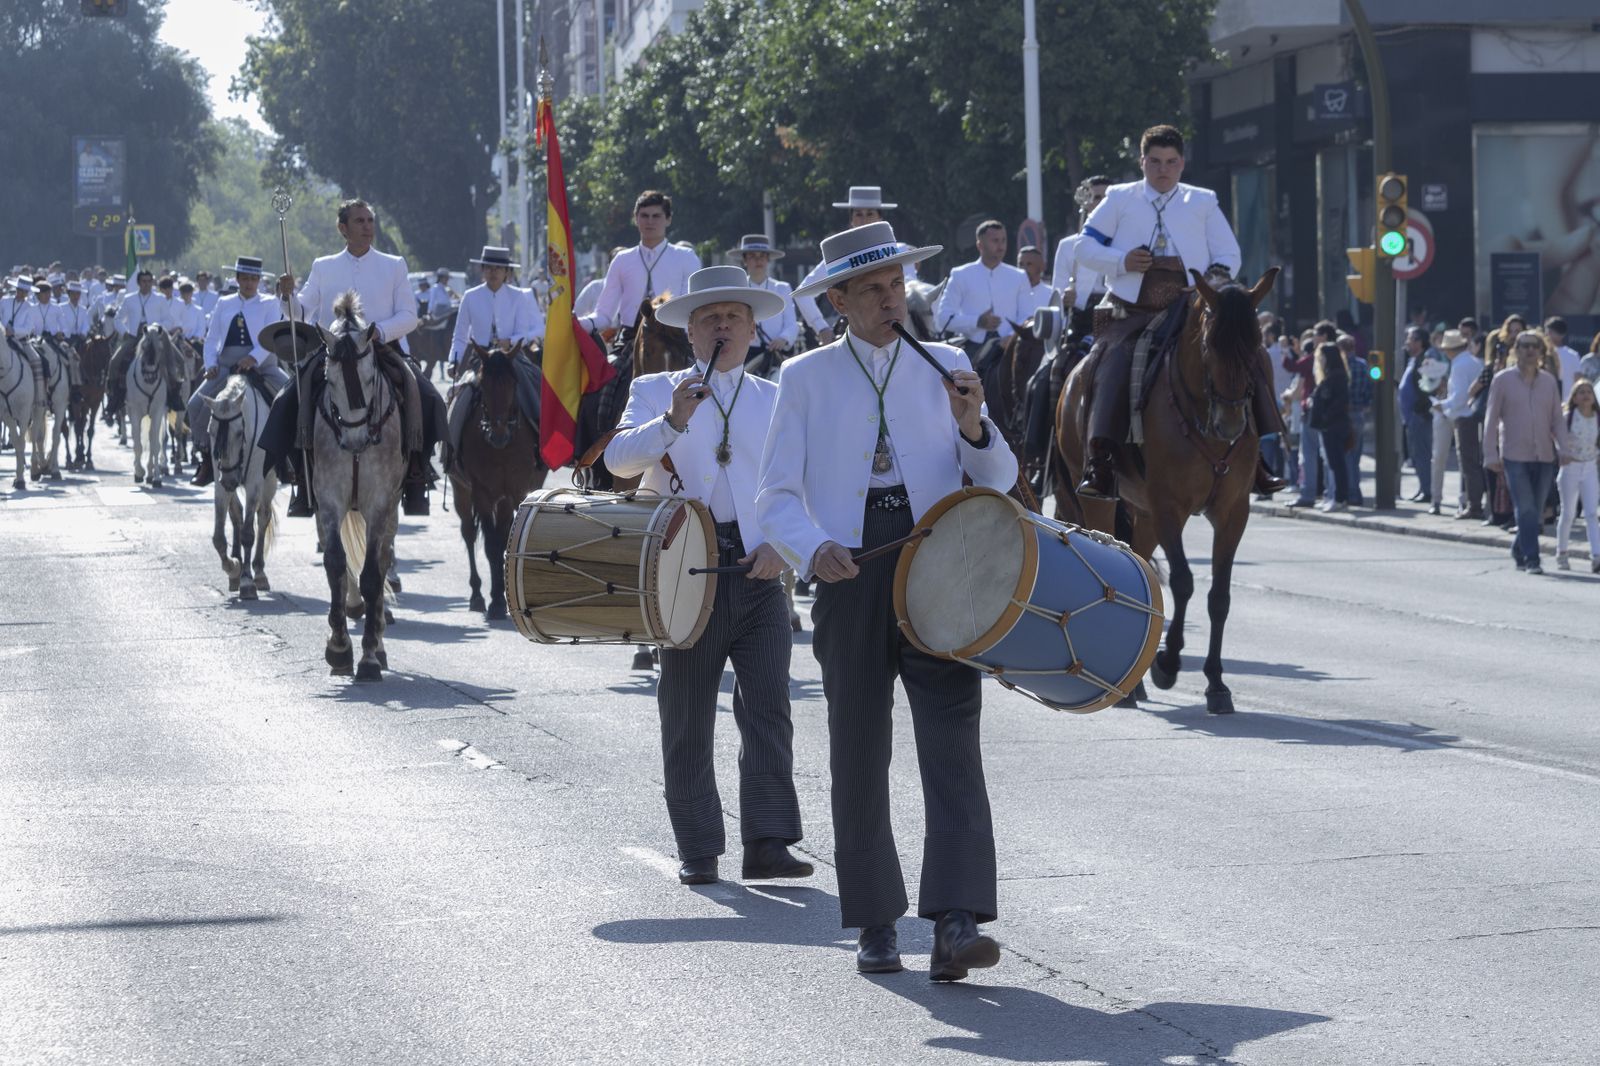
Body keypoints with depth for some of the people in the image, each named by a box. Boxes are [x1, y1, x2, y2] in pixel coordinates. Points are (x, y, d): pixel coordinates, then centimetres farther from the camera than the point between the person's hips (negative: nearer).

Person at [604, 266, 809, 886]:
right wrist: (673, 421, -22)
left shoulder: (775, 401, 15)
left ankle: (768, 842, -9)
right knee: (688, 718, 3)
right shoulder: (655, 392, 9)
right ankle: (697, 851, 10)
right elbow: (618, 459, -7)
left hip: (758, 573, 1)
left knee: (768, 710, -9)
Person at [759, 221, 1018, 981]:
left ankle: (956, 926, -22)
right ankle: (875, 924, 18)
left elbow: (999, 481, 11)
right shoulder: (806, 378, 10)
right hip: (851, 574, 0)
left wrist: (973, 430, -10)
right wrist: (814, 549, -17)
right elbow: (777, 497, 3)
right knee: (858, 752, 6)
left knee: (953, 742, -14)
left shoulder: (945, 368, 14)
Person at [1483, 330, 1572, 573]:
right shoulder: (1503, 380, 0)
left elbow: (1557, 418, 11)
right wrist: (1491, 455, -6)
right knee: (1525, 510, -11)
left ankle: (1519, 552, 24)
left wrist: (1563, 448, -3)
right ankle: (1531, 560, -11)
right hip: (1514, 456, -4)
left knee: (1536, 513, 7)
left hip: (1544, 456, 4)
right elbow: (1492, 419, 1)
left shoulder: (1549, 381, 9)